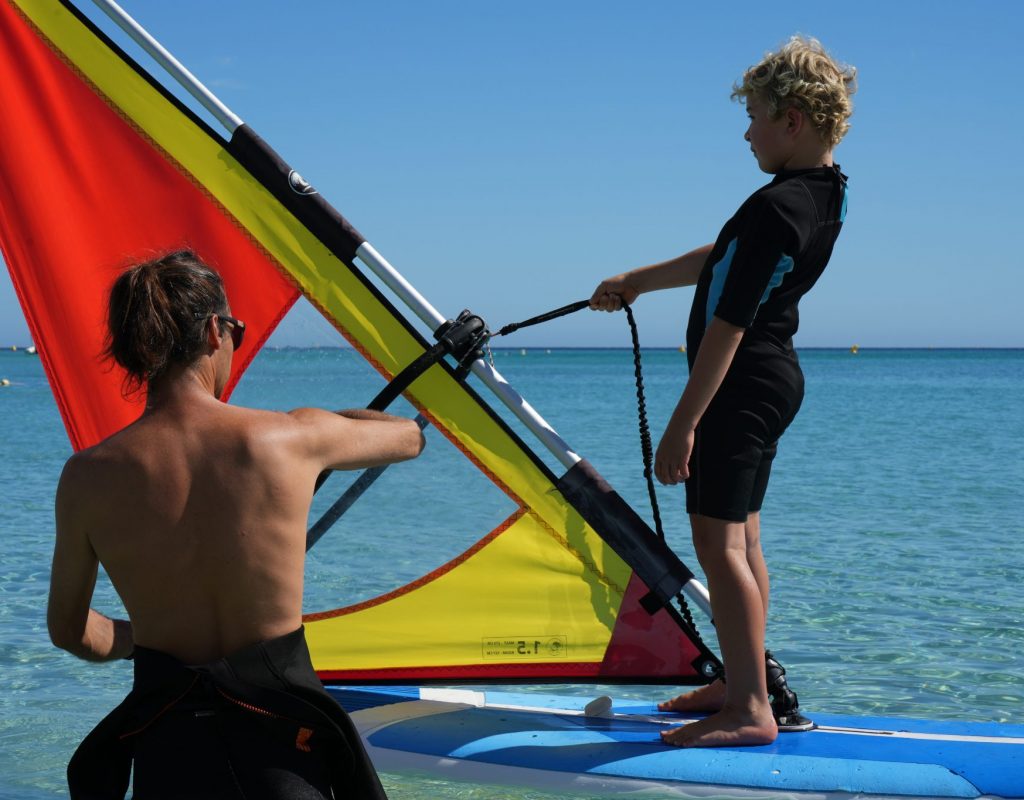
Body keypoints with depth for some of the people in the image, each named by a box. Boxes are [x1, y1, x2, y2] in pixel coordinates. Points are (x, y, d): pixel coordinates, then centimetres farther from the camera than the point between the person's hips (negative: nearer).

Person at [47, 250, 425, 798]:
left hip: (166, 750, 2)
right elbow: (409, 437, 13)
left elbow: (68, 630, 8)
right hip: (278, 737, -1)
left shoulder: (88, 477, -6)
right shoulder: (293, 437, -9)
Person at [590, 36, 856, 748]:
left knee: (717, 541, -9)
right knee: (743, 538, 17)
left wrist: (682, 423, -21)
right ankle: (740, 683, 25)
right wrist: (637, 280, 25)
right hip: (777, 377, 10)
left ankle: (750, 712, -8)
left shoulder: (774, 209, -24)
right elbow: (723, 263, 17)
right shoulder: (828, 192, 6)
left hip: (741, 386, -10)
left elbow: (728, 326, -24)